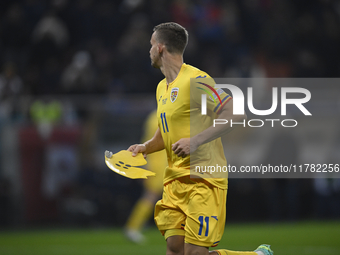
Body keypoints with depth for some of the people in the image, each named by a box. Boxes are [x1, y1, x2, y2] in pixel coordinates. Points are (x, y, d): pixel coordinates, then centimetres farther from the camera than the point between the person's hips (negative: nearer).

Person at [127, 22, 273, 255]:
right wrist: (145, 147, 9)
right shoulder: (162, 87, 17)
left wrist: (196, 141, -25)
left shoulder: (195, 80, -13)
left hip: (204, 178, -8)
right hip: (175, 179, 9)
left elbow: (236, 115, -20)